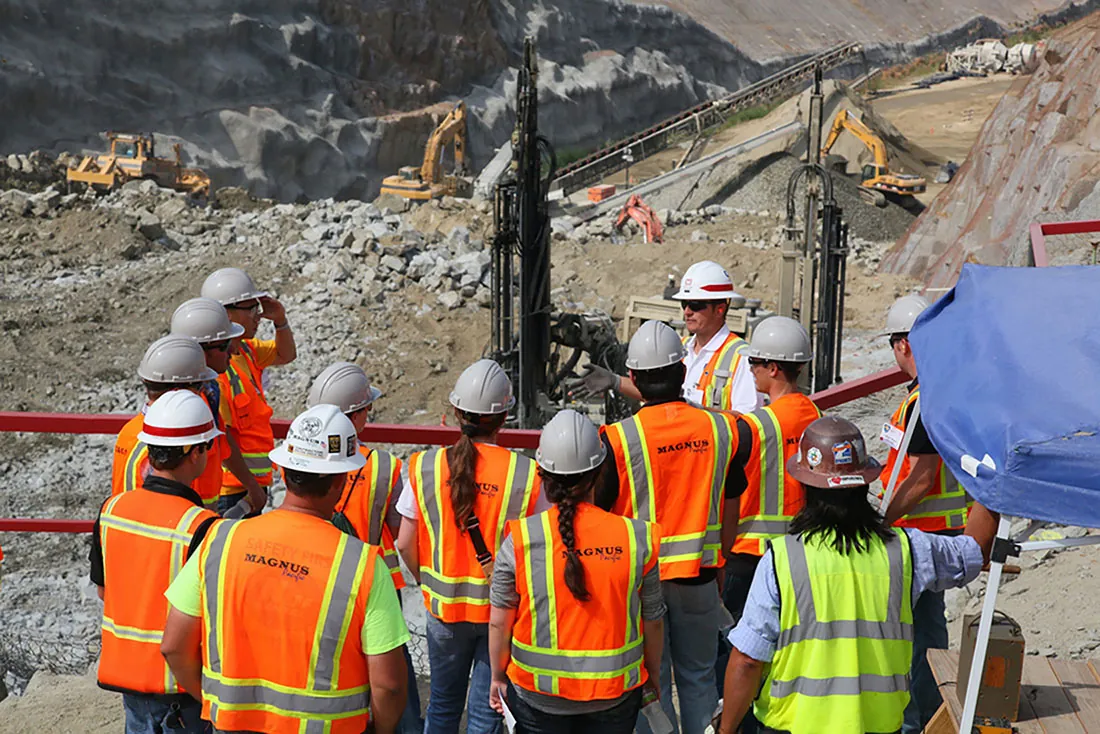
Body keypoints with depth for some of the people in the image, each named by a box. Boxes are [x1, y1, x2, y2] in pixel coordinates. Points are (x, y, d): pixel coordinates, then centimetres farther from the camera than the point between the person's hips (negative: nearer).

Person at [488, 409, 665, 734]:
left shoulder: (520, 540, -16)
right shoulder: (637, 538, -13)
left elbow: (499, 622, -7)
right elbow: (652, 621, -3)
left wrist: (498, 676, 10)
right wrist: (653, 675, 15)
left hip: (539, 695, -1)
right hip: (615, 695, 1)